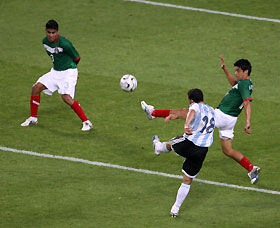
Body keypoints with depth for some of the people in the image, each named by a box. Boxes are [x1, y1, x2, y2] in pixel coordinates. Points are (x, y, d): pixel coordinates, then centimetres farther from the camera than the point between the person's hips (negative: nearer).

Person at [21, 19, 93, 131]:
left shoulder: (64, 44, -25)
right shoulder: (45, 41, -2)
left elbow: (76, 58, -9)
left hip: (68, 72, -8)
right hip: (55, 71, 8)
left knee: (66, 97, -23)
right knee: (36, 88, 3)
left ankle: (86, 122, -16)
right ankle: (33, 118, 19)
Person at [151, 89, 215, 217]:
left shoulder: (195, 106, -7)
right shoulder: (211, 110, 15)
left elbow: (192, 113, -33)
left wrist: (186, 126, -52)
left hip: (188, 144, -4)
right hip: (202, 151, 4)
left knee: (170, 144, 33)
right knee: (187, 181, 14)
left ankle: (158, 147, 67)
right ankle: (175, 209, 18)